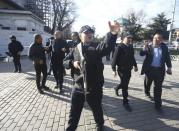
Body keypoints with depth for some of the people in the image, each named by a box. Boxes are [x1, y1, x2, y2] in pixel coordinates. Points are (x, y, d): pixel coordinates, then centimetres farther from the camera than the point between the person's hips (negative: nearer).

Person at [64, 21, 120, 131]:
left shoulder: (96, 47, -9)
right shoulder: (76, 49, 3)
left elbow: (107, 47, -32)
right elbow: (65, 61, 11)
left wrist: (112, 34, -52)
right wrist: (72, 63, -12)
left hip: (94, 87, -2)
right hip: (78, 87, 3)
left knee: (97, 109, 20)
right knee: (74, 111, 19)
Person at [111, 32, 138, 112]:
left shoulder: (131, 47, 9)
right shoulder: (119, 47, -14)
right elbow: (115, 58, -16)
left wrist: (135, 65, 21)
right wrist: (114, 69, -18)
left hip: (129, 69, 8)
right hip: (122, 69, -7)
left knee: (125, 84, 21)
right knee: (125, 86, -1)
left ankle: (116, 88, 51)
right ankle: (125, 102, 15)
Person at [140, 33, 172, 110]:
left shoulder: (164, 47, 2)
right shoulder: (149, 47, -2)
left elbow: (167, 57, 7)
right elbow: (141, 54, -10)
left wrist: (169, 67, 3)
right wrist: (144, 48, -29)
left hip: (160, 70, 1)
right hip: (149, 69, 0)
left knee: (158, 87, 5)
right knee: (148, 83, 18)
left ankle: (157, 104, 13)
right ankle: (147, 92, 50)